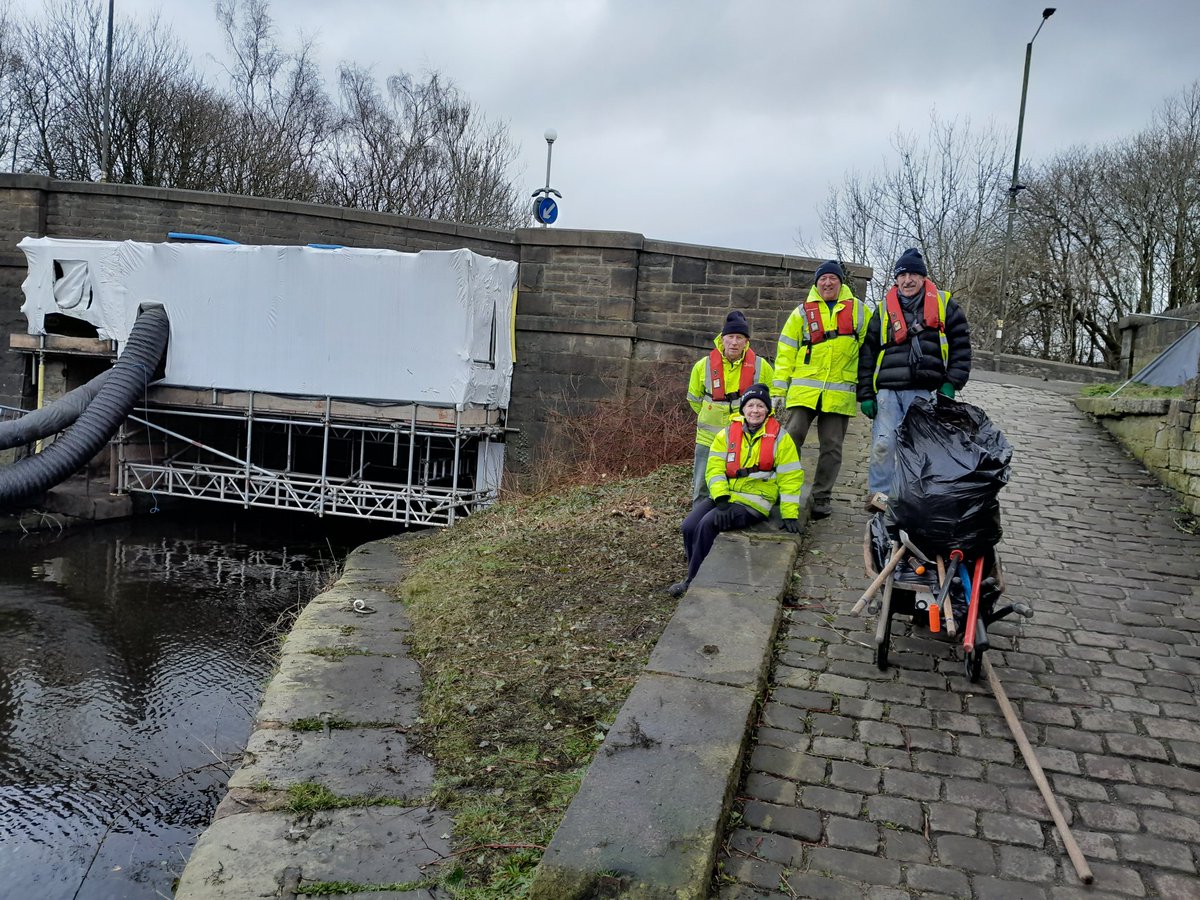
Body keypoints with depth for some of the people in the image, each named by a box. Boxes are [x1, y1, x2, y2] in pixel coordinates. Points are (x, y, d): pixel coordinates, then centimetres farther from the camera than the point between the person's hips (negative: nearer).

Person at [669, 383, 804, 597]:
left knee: (708, 524, -28)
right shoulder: (726, 434, 9)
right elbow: (715, 469, 0)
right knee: (689, 526, -21)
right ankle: (696, 575, -1)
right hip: (723, 496, 4)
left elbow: (790, 478, 2)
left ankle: (693, 582, -15)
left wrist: (790, 515, -4)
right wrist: (721, 500, -17)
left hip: (754, 501, -4)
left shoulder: (780, 438, 2)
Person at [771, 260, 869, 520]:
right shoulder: (802, 312, 8)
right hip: (804, 390, 0)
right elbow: (786, 353, 7)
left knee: (832, 447, 5)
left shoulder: (858, 310, 9)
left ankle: (822, 497, 16)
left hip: (839, 394, 1)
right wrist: (778, 390, 0)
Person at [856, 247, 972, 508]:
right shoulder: (884, 310, 11)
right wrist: (866, 394, 4)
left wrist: (951, 384, -3)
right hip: (888, 390, 1)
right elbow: (867, 354, 11)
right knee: (882, 444, -9)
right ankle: (879, 494, 3)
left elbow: (961, 346, 7)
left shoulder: (943, 305, 9)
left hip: (925, 391, 0)